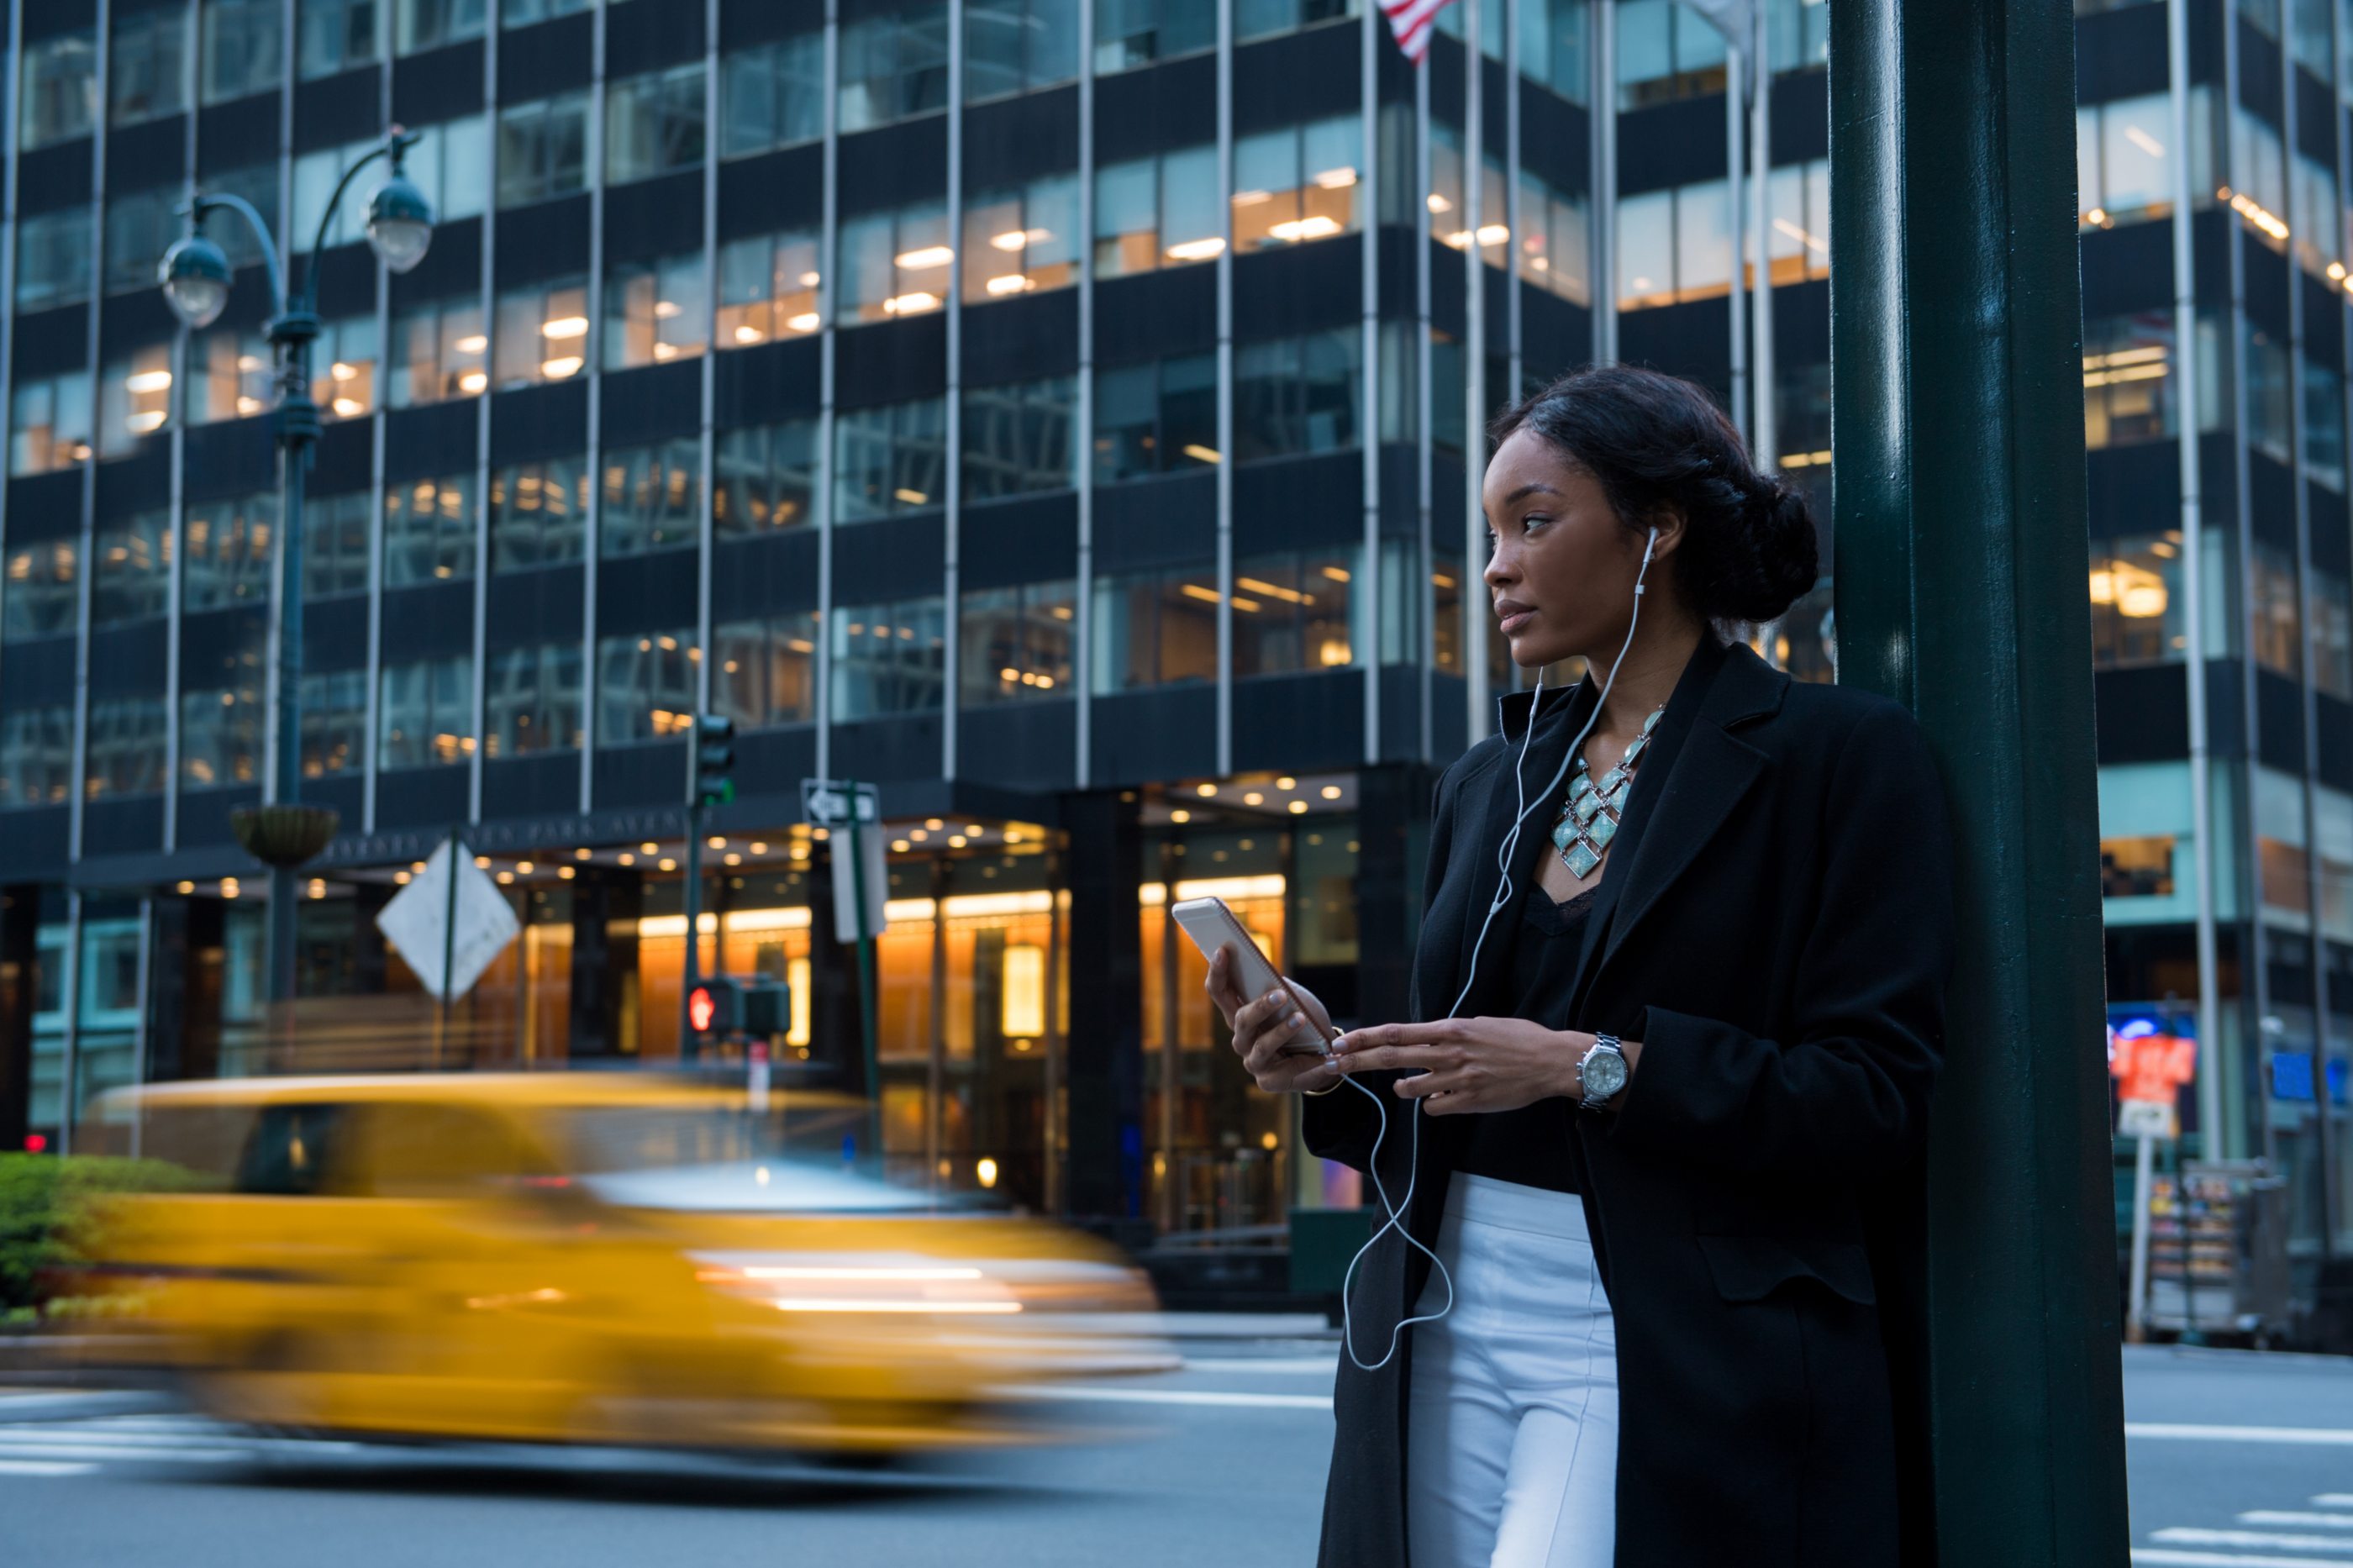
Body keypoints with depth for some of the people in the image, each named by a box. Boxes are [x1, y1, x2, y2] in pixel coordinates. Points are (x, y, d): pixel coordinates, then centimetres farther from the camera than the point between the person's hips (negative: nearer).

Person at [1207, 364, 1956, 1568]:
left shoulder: (1835, 757, -3)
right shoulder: (1489, 784, 16)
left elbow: (1877, 1096, -10)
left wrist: (1596, 1066, -19)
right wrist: (1335, 1068, 0)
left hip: (1674, 1359, -6)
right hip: (1454, 1326, 6)